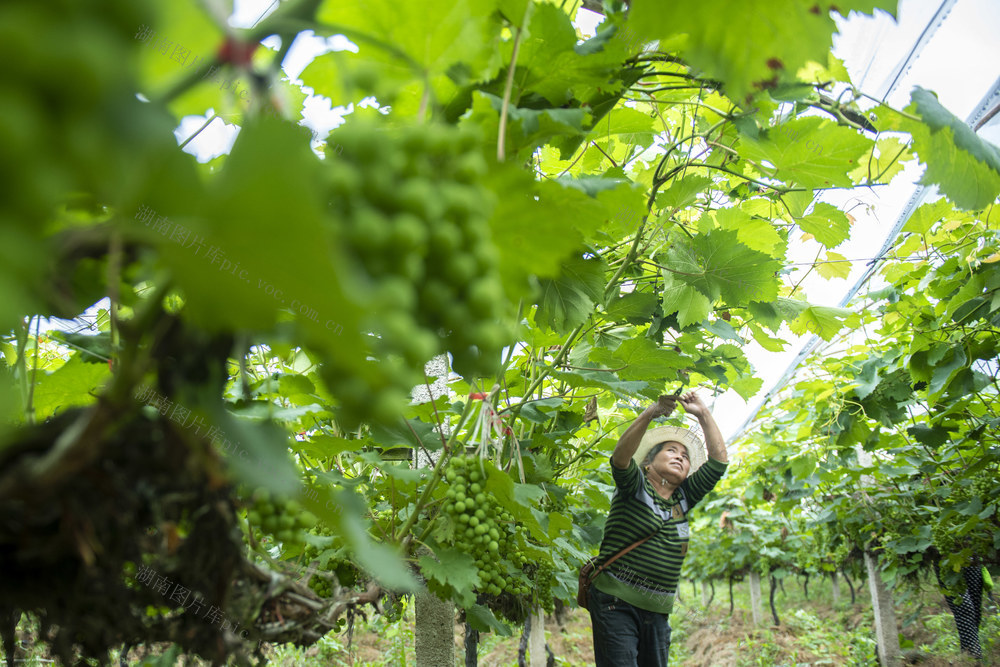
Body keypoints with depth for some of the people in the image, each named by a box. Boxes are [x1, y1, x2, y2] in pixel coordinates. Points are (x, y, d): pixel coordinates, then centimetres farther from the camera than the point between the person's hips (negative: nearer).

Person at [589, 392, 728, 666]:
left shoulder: (683, 498, 14)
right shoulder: (635, 487, -1)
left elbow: (719, 460, 11)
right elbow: (620, 458, -23)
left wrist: (703, 414, 7)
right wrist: (650, 413, -29)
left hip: (657, 612, 6)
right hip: (616, 603, -6)